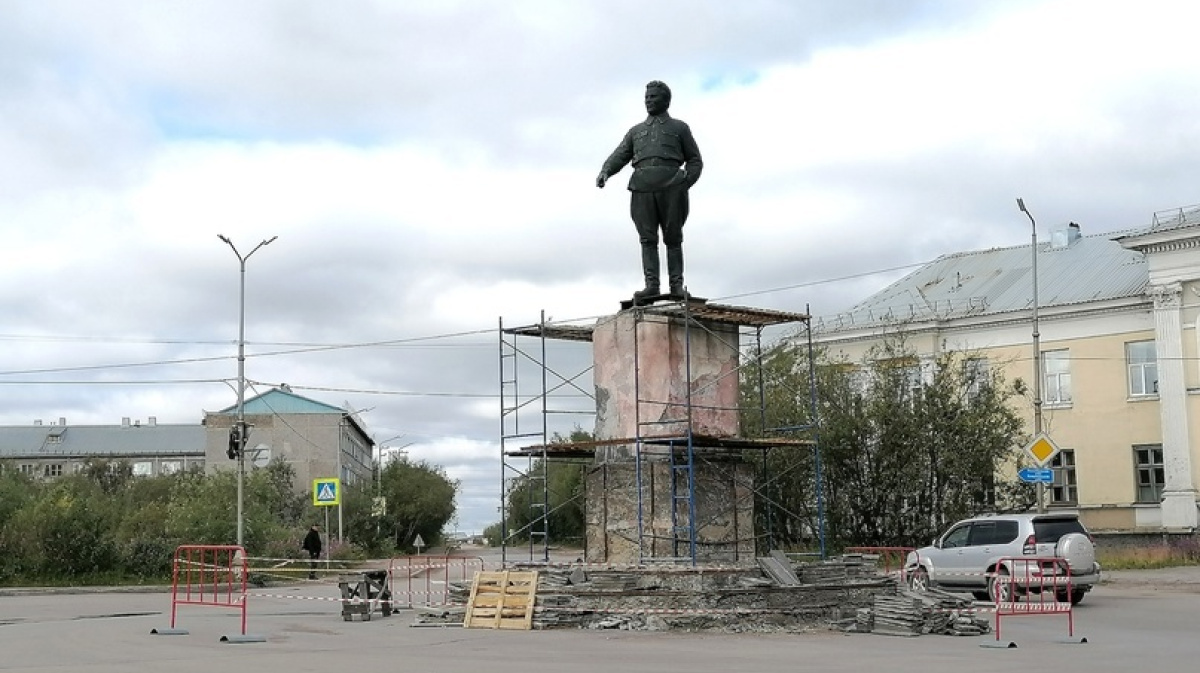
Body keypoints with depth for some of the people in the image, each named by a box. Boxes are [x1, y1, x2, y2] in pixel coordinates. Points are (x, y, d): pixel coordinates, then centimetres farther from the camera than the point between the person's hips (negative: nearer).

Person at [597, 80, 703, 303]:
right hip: (642, 187, 2)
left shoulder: (679, 128, 20)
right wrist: (605, 172, -6)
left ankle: (676, 285, -5)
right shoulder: (636, 131, 27)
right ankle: (651, 285, -13)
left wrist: (686, 182, -4)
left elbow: (695, 160, 15)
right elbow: (620, 155, 14)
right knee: (647, 238, -7)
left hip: (670, 186, -2)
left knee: (673, 238, -4)